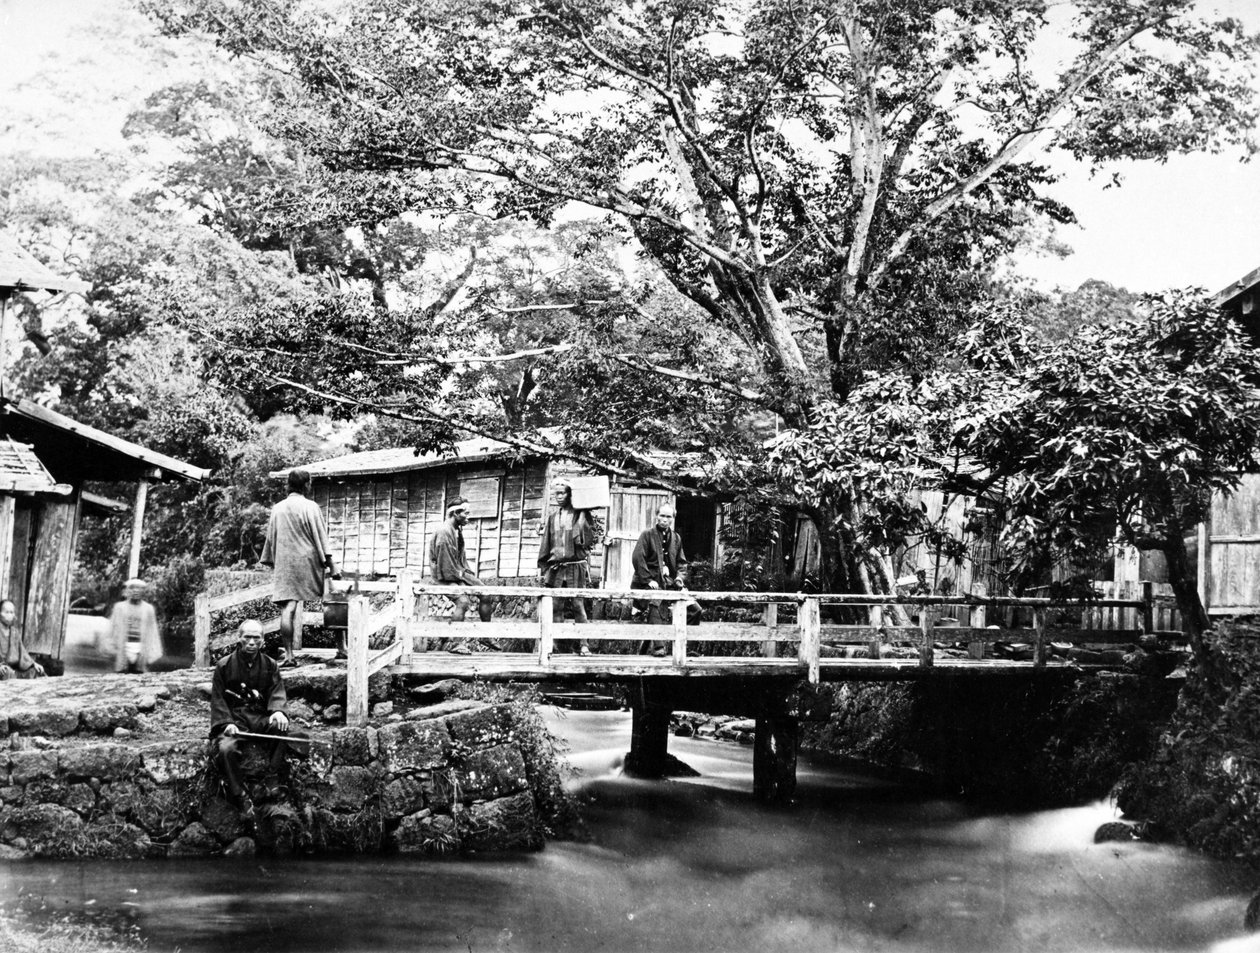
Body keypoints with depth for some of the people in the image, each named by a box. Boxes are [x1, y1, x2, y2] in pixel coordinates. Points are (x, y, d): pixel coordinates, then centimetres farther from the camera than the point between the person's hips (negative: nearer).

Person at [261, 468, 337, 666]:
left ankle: (288, 654, -8)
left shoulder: (277, 509, 8)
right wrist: (331, 564, -4)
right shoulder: (310, 507, -6)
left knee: (287, 609, -2)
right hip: (309, 563, -3)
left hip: (284, 564, 3)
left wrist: (271, 562, 24)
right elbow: (321, 537, -7)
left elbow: (271, 538, 14)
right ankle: (342, 647, 13)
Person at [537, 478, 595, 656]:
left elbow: (589, 540, 1)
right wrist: (541, 566, 9)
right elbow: (545, 541, 13)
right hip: (555, 567, 3)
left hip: (575, 566, -3)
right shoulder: (552, 516, 13)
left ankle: (583, 644, -2)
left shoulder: (581, 514, 3)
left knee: (578, 606, -4)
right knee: (556, 607, 2)